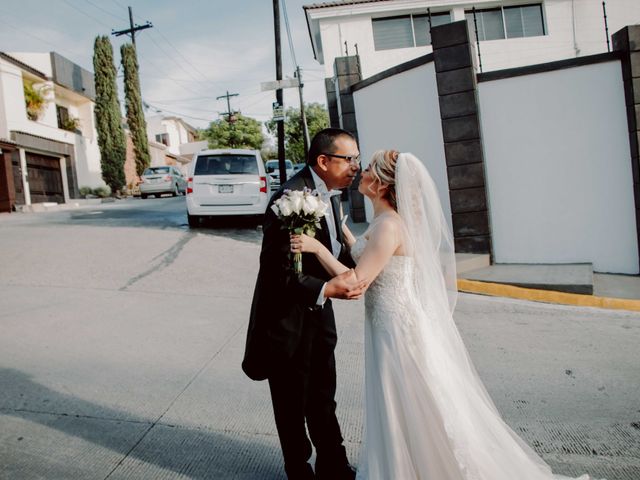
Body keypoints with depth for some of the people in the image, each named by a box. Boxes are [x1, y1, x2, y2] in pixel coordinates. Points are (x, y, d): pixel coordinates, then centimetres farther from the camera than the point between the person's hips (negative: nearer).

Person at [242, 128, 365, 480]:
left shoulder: (329, 194, 2)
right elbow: (276, 272, -28)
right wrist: (326, 289, -37)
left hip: (317, 315, 8)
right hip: (286, 321, -8)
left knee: (323, 401, 23)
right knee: (292, 407, 16)